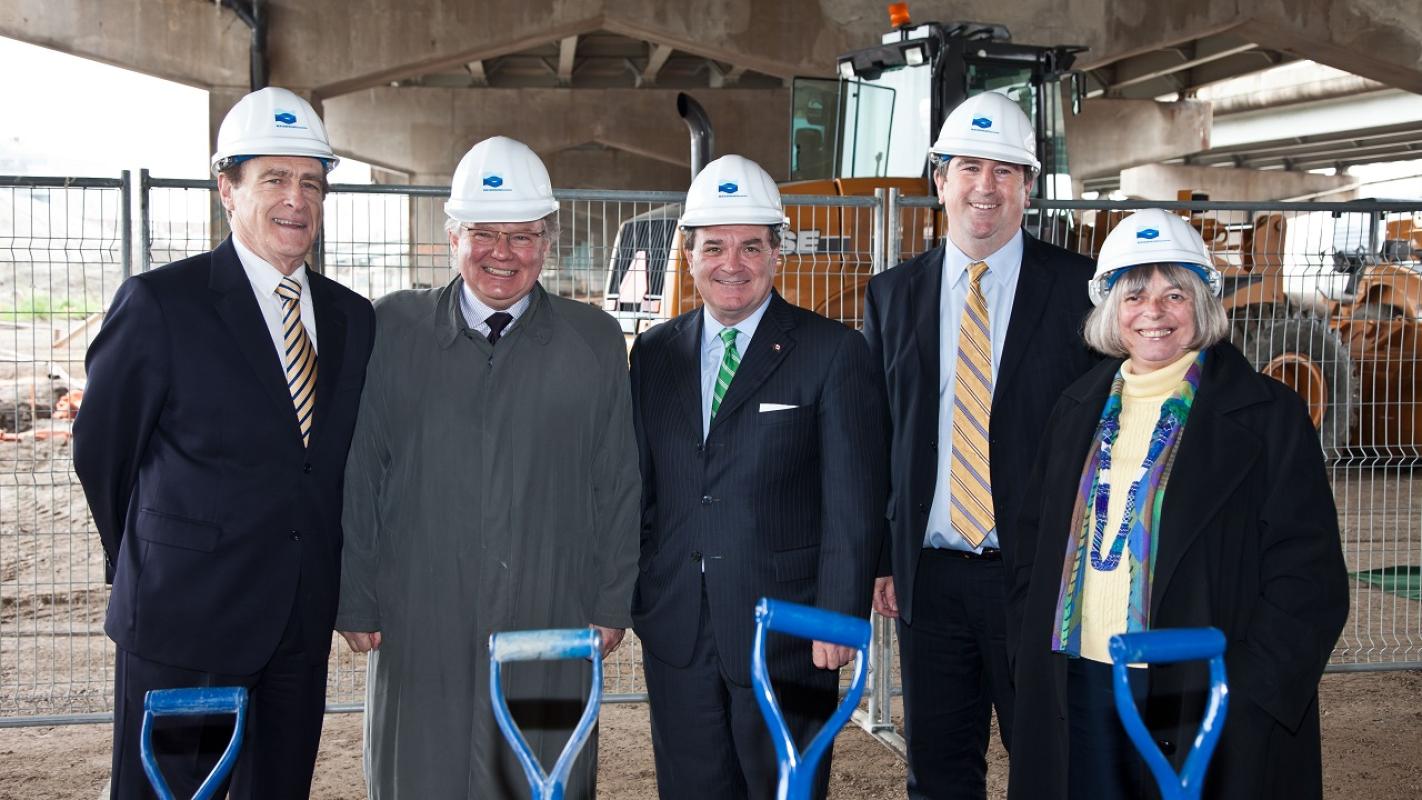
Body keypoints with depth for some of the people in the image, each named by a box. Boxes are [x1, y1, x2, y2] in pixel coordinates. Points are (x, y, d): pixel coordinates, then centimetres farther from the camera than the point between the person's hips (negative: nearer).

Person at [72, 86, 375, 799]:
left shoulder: (352, 317, 8)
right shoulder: (159, 302, -8)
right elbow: (100, 449, 0)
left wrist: (330, 581, 11)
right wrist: (151, 567, 8)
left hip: (303, 627, 5)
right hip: (184, 619, -4)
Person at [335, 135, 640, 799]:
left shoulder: (594, 340, 5)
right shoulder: (392, 329, 4)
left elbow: (619, 482, 7)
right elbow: (357, 476, 4)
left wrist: (612, 605, 4)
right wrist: (356, 602, 2)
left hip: (551, 632, 0)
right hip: (417, 630, 0)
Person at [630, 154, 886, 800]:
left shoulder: (832, 351, -4)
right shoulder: (654, 353, 9)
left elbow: (853, 502, -7)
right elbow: (640, 486, 11)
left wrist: (840, 617, -13)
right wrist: (630, 598, 7)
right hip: (676, 632, 4)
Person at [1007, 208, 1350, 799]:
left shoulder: (1266, 414, -5)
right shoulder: (1079, 409, 9)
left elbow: (1308, 577, -8)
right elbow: (1036, 541, 15)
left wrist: (1244, 694, -15)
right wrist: (1035, 651, 3)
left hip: (1200, 700, -4)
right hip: (1078, 690, 4)